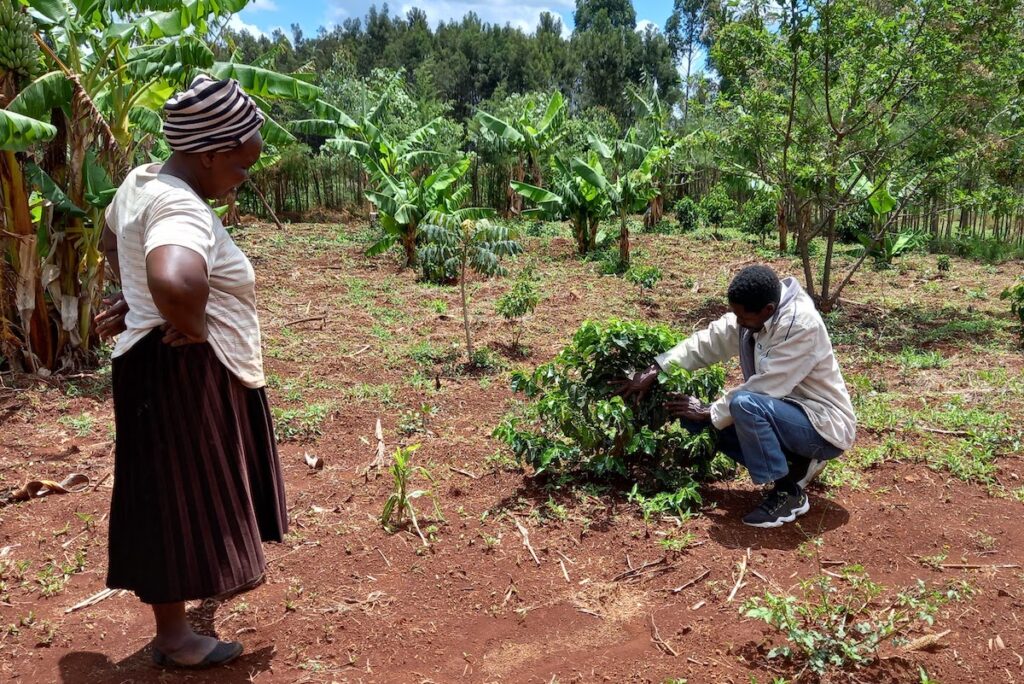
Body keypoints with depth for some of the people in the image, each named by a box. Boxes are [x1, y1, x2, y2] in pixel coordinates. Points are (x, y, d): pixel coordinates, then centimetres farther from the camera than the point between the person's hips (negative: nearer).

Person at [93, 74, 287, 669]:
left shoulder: (142, 181, 6)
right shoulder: (181, 208, -26)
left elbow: (111, 236, 27)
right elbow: (174, 280, -48)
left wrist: (132, 302, 21)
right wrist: (193, 326, -28)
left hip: (193, 371, 10)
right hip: (185, 373, -10)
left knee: (186, 491, 26)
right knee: (179, 496, 4)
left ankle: (206, 576, 50)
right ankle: (174, 636, 23)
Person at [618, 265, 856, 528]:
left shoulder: (800, 325, -28)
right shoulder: (752, 314, -5)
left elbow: (763, 389, -28)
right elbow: (709, 341, -1)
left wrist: (708, 412, -16)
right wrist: (655, 371, -10)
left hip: (826, 426, -8)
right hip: (787, 412, 8)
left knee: (745, 405, -33)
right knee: (704, 423, -1)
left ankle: (789, 493, -14)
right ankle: (798, 463, 7)